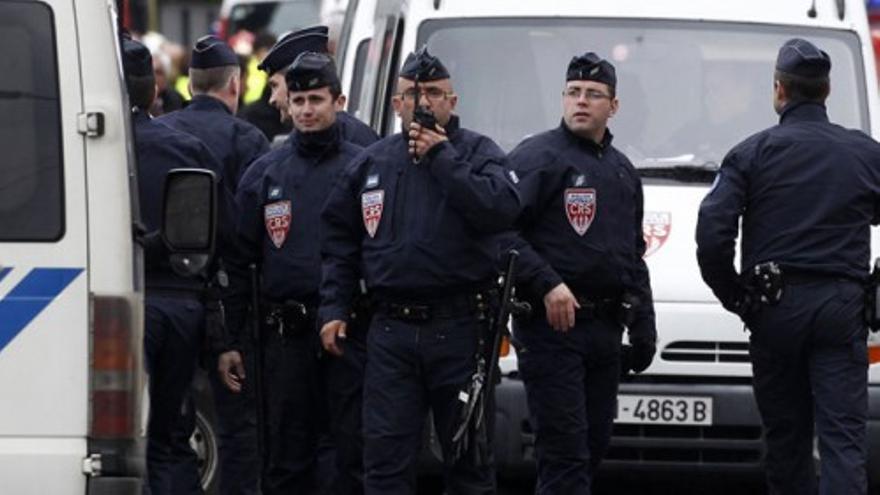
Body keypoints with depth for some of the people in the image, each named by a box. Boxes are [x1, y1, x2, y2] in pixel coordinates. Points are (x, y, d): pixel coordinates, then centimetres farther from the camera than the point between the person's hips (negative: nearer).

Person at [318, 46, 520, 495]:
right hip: (391, 331, 3)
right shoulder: (371, 163, 13)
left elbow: (502, 209, -18)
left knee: (469, 458, 4)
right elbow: (338, 242, 17)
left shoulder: (478, 153, 2)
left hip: (460, 328, -3)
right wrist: (334, 309, 8)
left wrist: (442, 157, -14)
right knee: (385, 457, 0)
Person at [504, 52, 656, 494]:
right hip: (550, 326, -8)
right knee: (566, 449, -12)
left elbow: (633, 257, 27)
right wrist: (547, 284, -24)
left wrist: (643, 327, 22)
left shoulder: (623, 172, 20)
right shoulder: (537, 157, -6)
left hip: (604, 329, 8)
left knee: (594, 445, 10)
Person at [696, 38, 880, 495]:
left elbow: (712, 234, -7)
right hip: (842, 310, 0)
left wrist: (735, 296, 5)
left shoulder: (752, 153, 0)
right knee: (842, 435, -6)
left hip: (775, 306, 0)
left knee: (786, 436, 10)